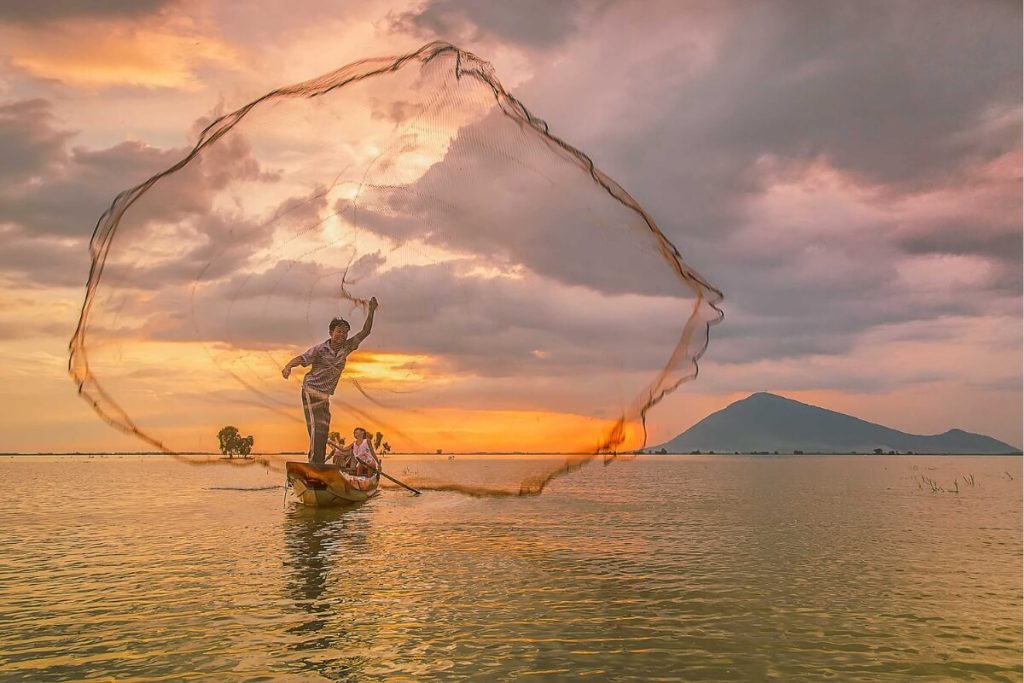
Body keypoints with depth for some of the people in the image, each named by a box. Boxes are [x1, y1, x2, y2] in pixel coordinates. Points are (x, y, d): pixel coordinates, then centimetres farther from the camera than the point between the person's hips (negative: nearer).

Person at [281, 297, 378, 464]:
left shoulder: (346, 348, 4)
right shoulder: (320, 349, -11)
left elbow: (365, 332, 5)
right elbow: (300, 358, -18)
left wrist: (371, 311, -4)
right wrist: (288, 366, -38)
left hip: (325, 395, 7)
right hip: (311, 391, -7)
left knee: (324, 430, 8)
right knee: (316, 427, -17)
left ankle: (319, 464, 13)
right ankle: (314, 462, -18)